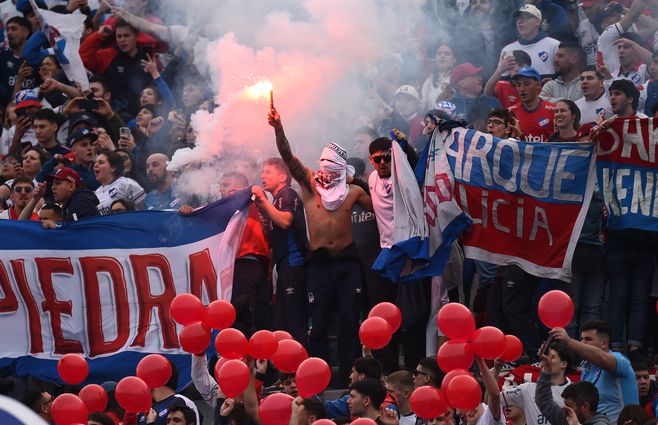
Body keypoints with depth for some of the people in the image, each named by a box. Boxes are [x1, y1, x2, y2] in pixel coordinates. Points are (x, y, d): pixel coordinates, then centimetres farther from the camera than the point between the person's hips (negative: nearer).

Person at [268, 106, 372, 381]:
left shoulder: (353, 191, 8)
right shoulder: (310, 183, 4)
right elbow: (288, 157, -9)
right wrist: (278, 129, -23)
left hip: (347, 260, 1)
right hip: (319, 262, -1)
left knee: (349, 323, 0)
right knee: (318, 325, 0)